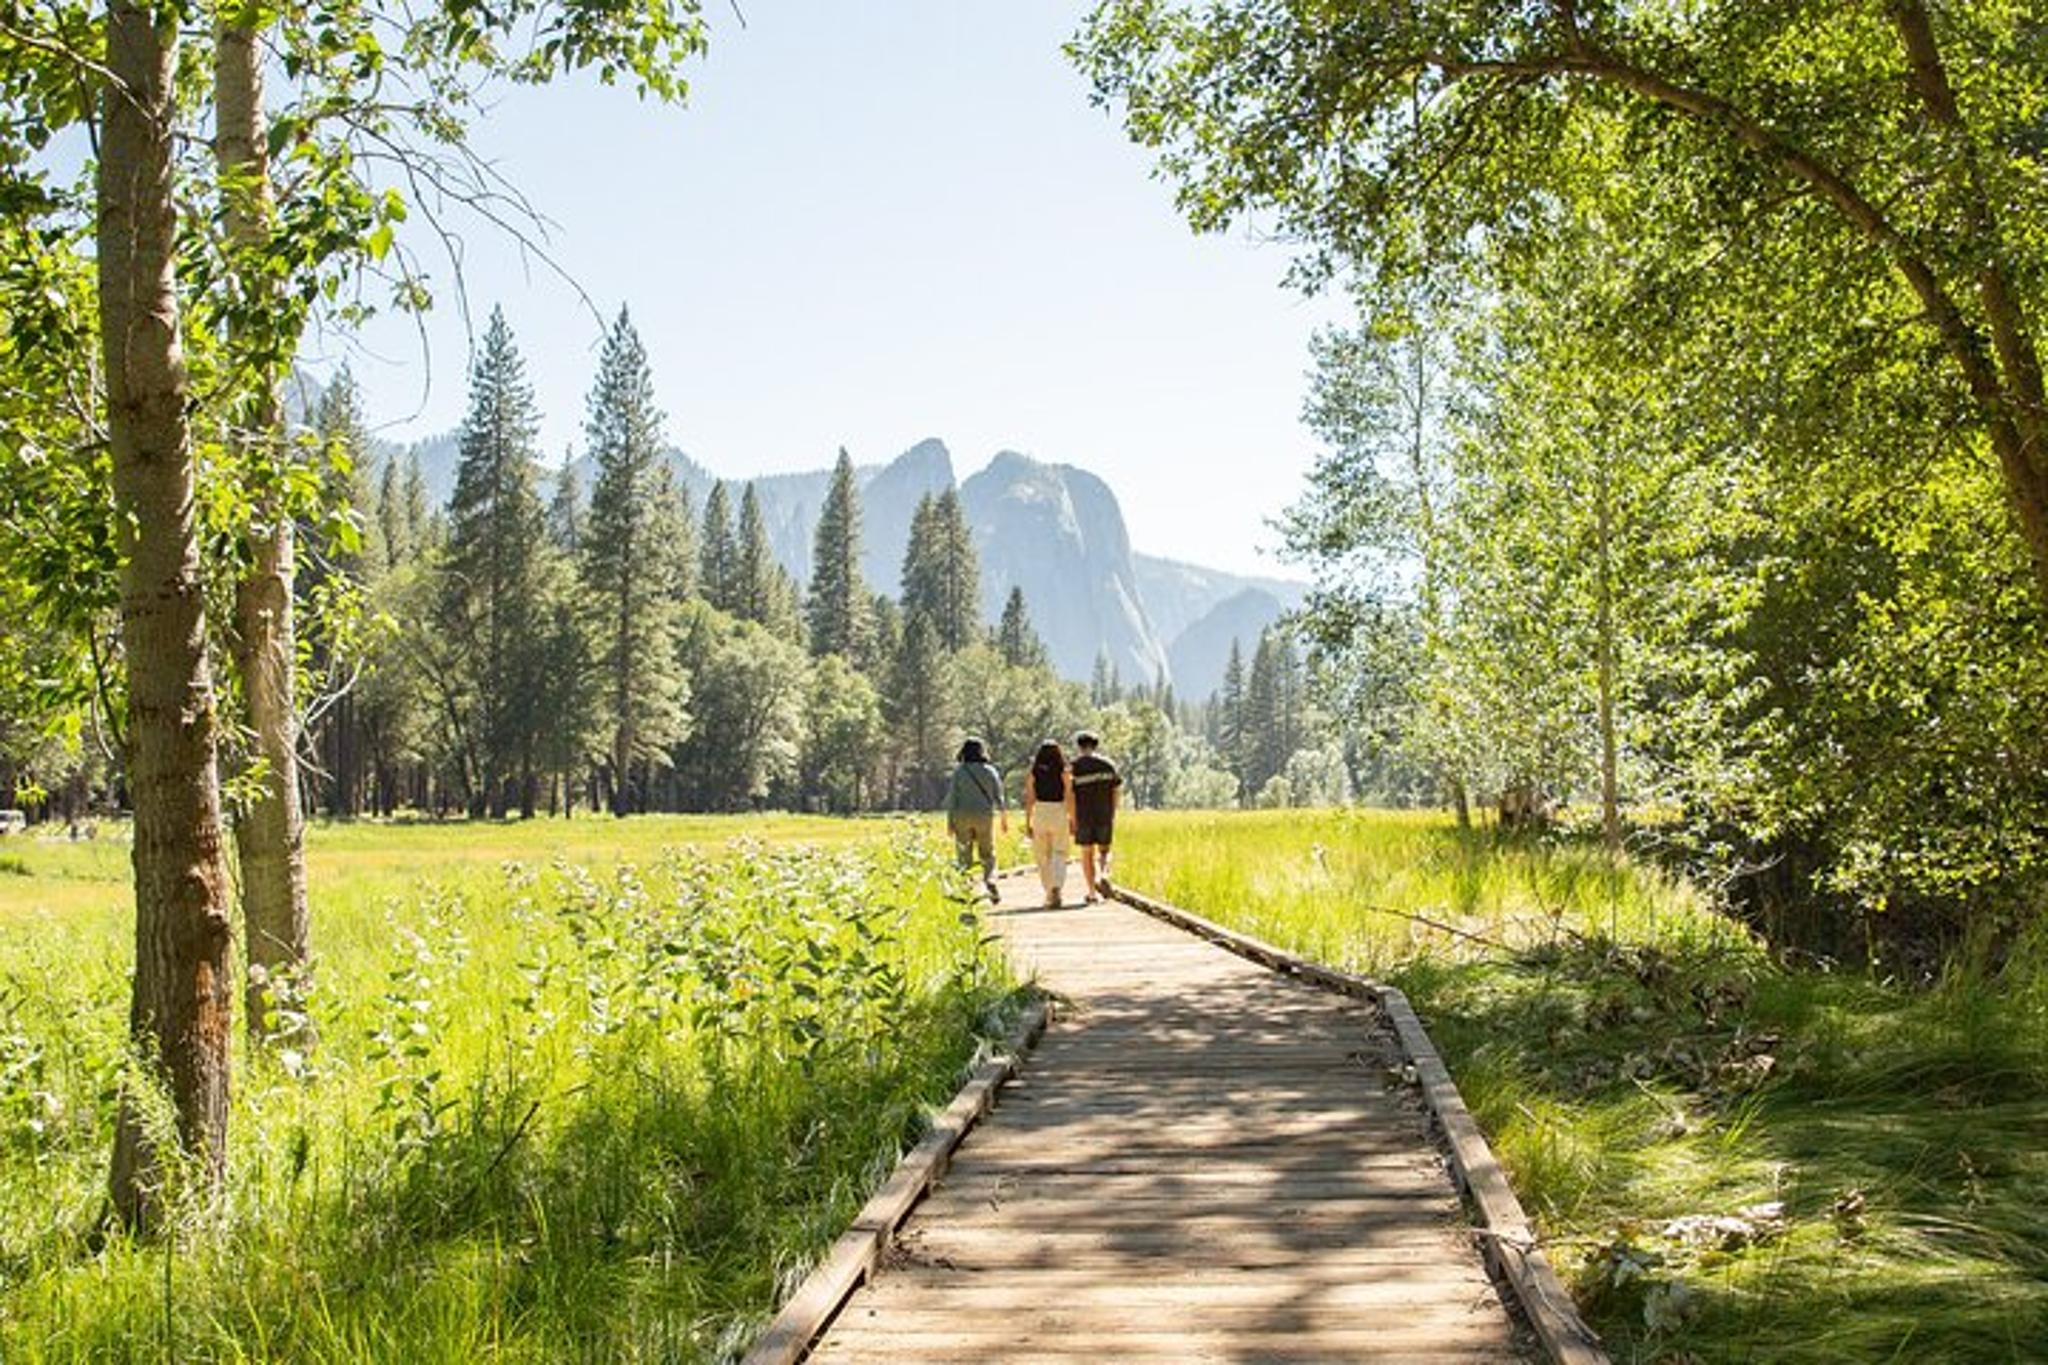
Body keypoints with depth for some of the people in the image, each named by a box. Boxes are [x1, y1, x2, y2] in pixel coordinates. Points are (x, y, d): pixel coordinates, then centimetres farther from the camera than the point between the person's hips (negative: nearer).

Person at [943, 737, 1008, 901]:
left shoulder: (959, 771, -3)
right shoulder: (990, 771, 1)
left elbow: (952, 797, -4)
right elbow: (998, 797, 2)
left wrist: (950, 820, -1)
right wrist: (1004, 818, 9)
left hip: (963, 816, -1)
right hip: (985, 816, 1)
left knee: (964, 857, 6)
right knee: (987, 854, 10)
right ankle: (990, 879, -13)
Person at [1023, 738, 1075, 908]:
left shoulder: (1033, 772, 2)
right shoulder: (1064, 772, -3)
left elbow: (1029, 799, 1)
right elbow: (1069, 798, -5)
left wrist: (1028, 823, 5)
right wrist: (1072, 821, 1)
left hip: (1040, 813, 2)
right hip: (1059, 813, -2)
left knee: (1043, 856, 14)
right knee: (1059, 855, 0)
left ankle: (1050, 893, 19)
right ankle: (1056, 888, -23)